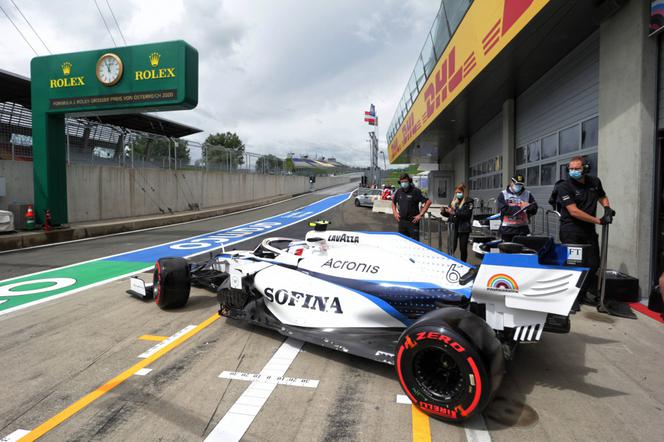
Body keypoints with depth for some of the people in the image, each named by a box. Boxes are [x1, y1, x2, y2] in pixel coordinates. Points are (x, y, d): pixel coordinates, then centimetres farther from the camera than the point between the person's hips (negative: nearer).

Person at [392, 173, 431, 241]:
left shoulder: (416, 191, -8)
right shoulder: (398, 191, 7)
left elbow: (428, 202, -10)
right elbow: (393, 202, 25)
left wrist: (421, 214, -12)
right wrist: (395, 212, 10)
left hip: (413, 221, -5)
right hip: (401, 221, 5)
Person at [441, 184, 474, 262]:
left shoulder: (469, 202, -3)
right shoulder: (453, 200, 11)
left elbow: (467, 214, -17)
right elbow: (449, 214, 18)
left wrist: (454, 212, -23)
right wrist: (444, 211, -3)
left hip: (463, 228, -3)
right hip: (453, 227, 3)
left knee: (463, 248, 6)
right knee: (451, 248, -2)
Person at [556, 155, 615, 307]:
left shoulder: (595, 182, 6)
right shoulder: (564, 186, -12)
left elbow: (602, 197, 27)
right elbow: (574, 211, -18)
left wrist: (607, 207, 5)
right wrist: (598, 220, -17)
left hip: (589, 230, 6)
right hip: (571, 230, -6)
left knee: (593, 263, 9)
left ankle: (583, 294, 26)